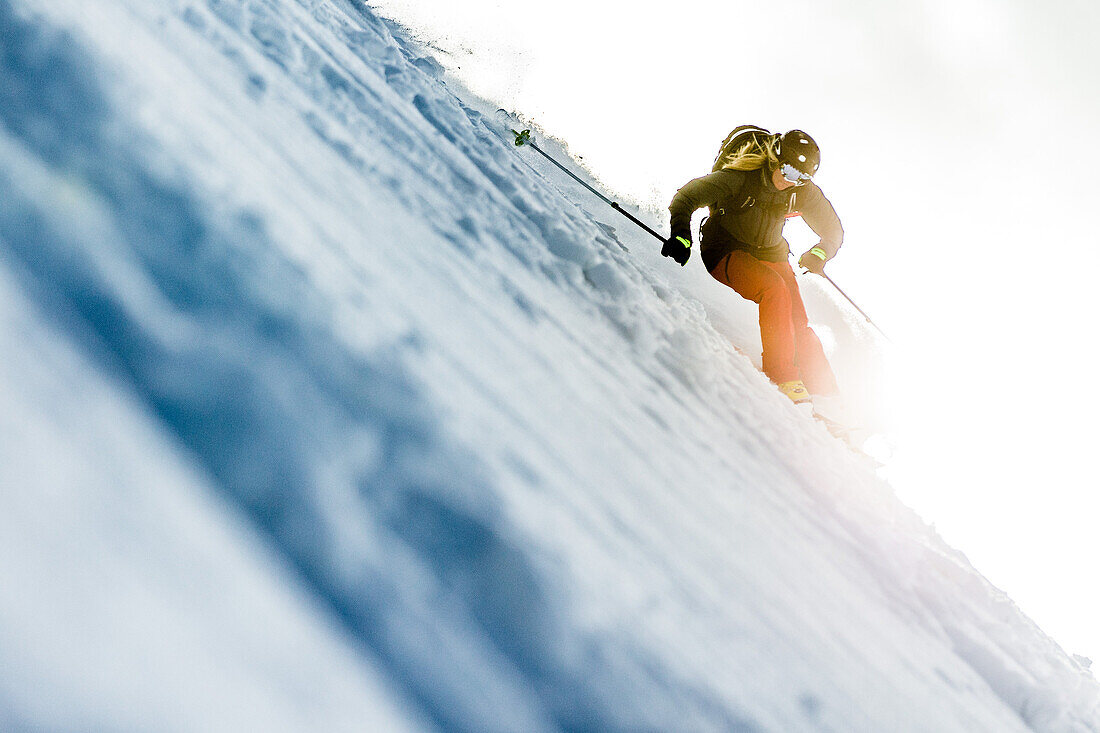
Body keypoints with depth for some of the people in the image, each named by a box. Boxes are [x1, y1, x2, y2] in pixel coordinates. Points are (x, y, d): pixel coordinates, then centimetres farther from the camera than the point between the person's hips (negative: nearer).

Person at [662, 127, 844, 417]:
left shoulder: (803, 191, -8)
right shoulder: (740, 178, -21)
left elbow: (833, 231, 3)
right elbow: (687, 197, -16)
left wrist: (819, 254, -19)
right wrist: (681, 236, -32)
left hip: (770, 254, 5)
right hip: (726, 252, -5)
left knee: (798, 325, -12)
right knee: (774, 290, -32)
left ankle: (826, 400, -6)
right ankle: (784, 381, -30)